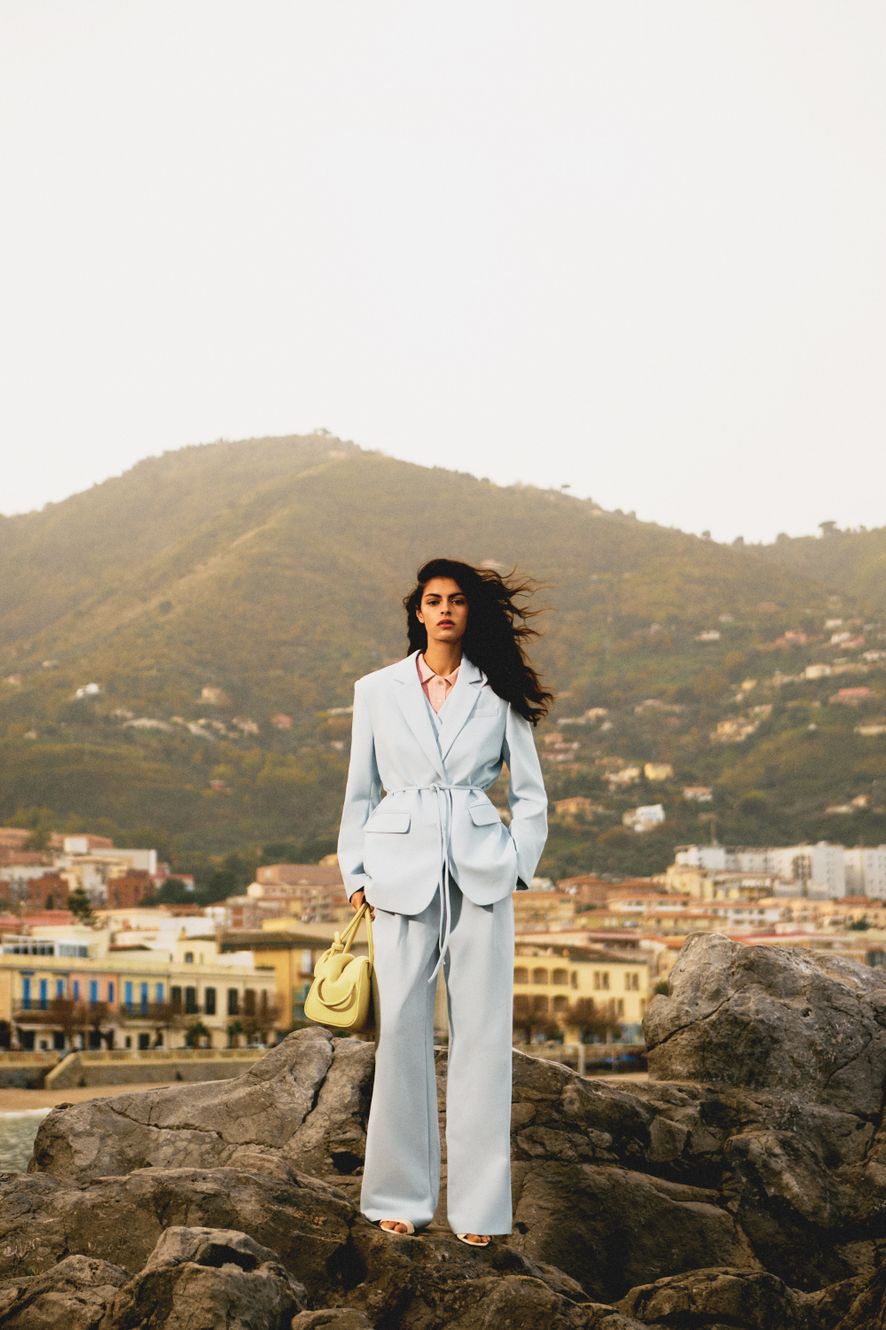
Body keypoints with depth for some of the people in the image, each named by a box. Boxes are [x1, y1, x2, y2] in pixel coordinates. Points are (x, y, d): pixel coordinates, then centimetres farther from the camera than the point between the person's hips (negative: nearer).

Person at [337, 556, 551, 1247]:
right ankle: (401, 1196, 12)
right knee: (402, 1030, 0)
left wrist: (515, 868, 2)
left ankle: (478, 1204, 7)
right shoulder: (377, 690, 8)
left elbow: (532, 796, 11)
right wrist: (357, 874, 6)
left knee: (483, 1034, -1)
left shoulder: (499, 694, 6)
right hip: (401, 873, 0)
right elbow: (360, 793, 12)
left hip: (480, 874, 0)